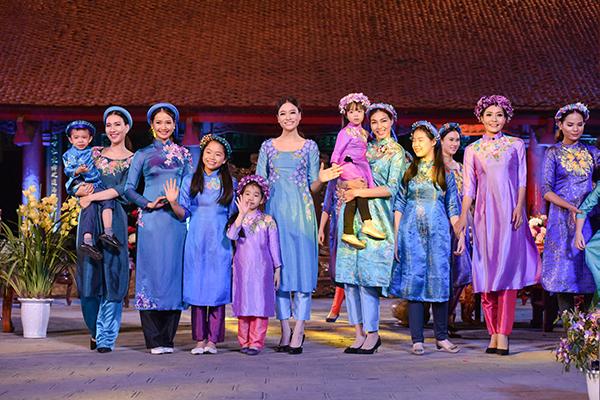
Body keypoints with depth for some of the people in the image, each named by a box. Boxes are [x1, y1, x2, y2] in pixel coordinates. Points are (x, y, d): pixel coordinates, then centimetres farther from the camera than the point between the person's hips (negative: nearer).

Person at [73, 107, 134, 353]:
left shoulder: (133, 160, 6)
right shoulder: (95, 153, 16)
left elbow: (122, 190, -8)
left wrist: (91, 197, -11)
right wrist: (81, 190, -10)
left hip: (115, 221, -3)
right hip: (90, 219, 3)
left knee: (111, 274, -7)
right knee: (89, 273, 1)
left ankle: (106, 337, -2)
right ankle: (95, 330, 19)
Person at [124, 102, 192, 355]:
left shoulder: (183, 154, 15)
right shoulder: (143, 154, 9)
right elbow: (129, 189, 5)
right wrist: (149, 204, -9)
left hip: (177, 220, 2)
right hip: (151, 220, -2)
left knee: (174, 273, 0)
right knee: (152, 272, -6)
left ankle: (167, 338, 6)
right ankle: (154, 340, -2)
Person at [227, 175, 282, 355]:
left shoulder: (267, 220, 4)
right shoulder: (237, 219, 5)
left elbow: (274, 246, 6)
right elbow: (231, 235, -16)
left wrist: (277, 269, 4)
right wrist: (242, 214, -22)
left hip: (262, 269, -1)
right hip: (242, 269, 1)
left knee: (260, 304, -3)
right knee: (243, 304, 4)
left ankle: (256, 342, 0)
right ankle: (244, 341, 13)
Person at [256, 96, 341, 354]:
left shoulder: (309, 147, 9)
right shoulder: (268, 146, 12)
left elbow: (312, 187, 8)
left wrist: (321, 180, -14)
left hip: (300, 211, -1)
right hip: (275, 211, 2)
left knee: (302, 268, -6)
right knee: (278, 268, 1)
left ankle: (298, 332, -3)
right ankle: (285, 332, 7)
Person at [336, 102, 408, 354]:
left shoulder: (396, 152, 5)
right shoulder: (364, 147, 19)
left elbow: (392, 189, -5)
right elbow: (344, 179, 18)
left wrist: (358, 191, -8)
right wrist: (349, 183, -5)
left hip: (376, 217, -5)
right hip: (352, 215, 5)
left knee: (367, 275, -10)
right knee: (349, 274, -1)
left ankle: (372, 333, -2)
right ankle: (359, 333, 4)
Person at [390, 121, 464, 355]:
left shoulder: (445, 172, 8)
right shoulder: (408, 170, 8)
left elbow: (453, 208, 9)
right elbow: (399, 205, 7)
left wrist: (461, 236, 4)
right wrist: (396, 237, 2)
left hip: (438, 232, 0)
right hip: (412, 232, 0)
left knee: (439, 281, 0)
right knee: (414, 280, -3)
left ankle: (441, 337, 11)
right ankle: (417, 340, 1)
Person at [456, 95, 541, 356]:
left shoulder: (516, 145, 11)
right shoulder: (472, 150, 12)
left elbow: (522, 180, 6)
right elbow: (468, 187, 9)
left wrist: (519, 207, -8)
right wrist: (463, 216, -2)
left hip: (509, 212, -1)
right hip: (485, 213, 1)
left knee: (507, 267, -9)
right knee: (487, 269, -1)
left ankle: (503, 333, -12)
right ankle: (493, 332, 5)